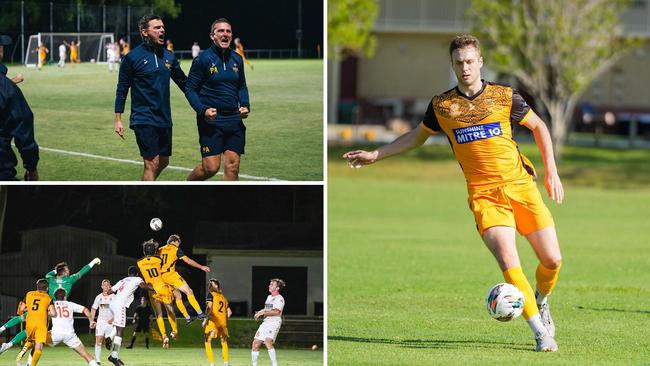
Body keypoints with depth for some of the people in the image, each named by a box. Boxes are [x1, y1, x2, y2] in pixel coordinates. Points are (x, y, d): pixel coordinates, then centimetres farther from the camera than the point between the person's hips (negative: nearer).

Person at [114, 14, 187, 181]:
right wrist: (118, 119, -5)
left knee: (163, 162, 11)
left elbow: (184, 83, 18)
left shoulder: (169, 57, 8)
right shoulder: (133, 57, -6)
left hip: (164, 120, 6)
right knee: (152, 164, -10)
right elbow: (122, 89, -2)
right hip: (144, 120, -6)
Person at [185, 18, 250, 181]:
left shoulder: (236, 59, 10)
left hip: (234, 120, 5)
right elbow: (190, 89, -4)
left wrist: (245, 105, 4)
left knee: (232, 166, 0)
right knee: (210, 167, -8)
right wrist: (202, 110, -18)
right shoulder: (203, 59, -7)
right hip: (211, 121, -5)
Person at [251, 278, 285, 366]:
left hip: (274, 322, -9)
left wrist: (263, 313, -17)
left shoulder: (279, 299, -8)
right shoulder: (269, 297, 19)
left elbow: (276, 312, -21)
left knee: (267, 342, -29)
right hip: (266, 322, 9)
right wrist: (260, 313, 8)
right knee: (255, 343, 7)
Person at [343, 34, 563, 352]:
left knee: (552, 260, -5)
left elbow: (538, 126, 15)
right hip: (483, 194, -1)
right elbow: (417, 136, 23)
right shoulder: (441, 105, 5)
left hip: (520, 186, 1)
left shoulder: (504, 97, 2)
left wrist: (551, 171, 8)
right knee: (508, 263, -21)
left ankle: (541, 303, 29)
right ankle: (541, 332, -14)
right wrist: (375, 155, 21)